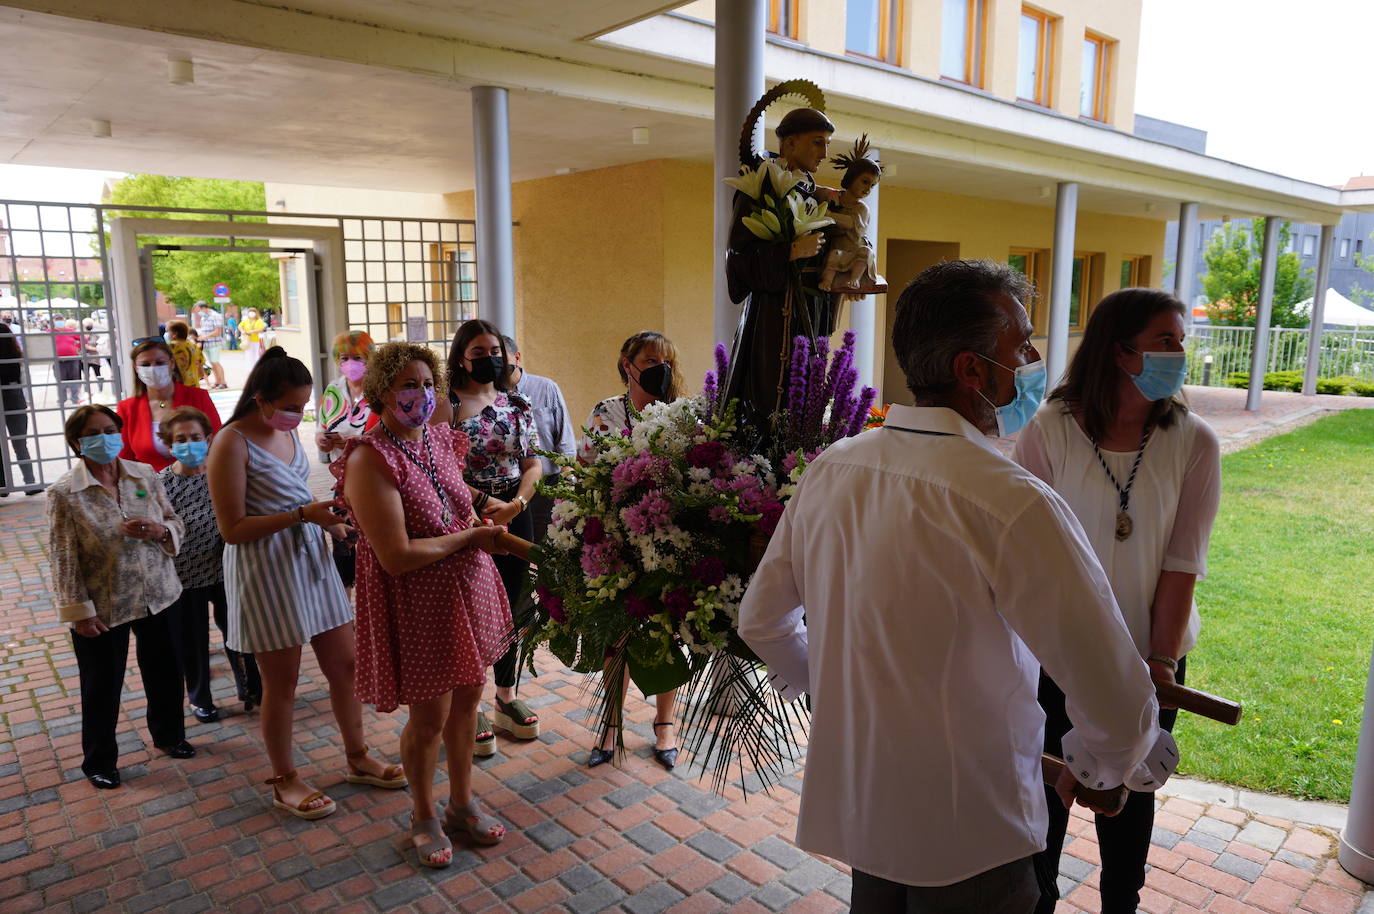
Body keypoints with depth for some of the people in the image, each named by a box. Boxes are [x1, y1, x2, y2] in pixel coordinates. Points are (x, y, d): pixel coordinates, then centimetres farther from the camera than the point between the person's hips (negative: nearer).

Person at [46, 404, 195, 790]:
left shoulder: (146, 476, -1)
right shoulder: (65, 492, -12)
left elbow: (175, 522, 6)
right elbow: (63, 556, -11)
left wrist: (159, 531, -17)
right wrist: (79, 610, -13)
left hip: (156, 595, 4)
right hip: (102, 605, -4)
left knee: (163, 672, 18)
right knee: (102, 686, 10)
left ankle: (168, 735, 42)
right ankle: (99, 762, 31)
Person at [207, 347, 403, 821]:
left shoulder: (287, 431, 7)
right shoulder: (232, 445, -16)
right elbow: (233, 529, -17)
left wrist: (330, 520, 2)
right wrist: (302, 514, -23)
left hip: (311, 557, 7)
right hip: (267, 571, -7)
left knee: (344, 664, 13)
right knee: (282, 682, 7)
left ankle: (357, 758, 32)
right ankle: (284, 781, 27)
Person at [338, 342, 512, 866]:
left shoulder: (441, 439, 3)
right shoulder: (370, 459, -20)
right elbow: (397, 557, -25)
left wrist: (486, 520, -1)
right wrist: (469, 537, -16)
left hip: (467, 587, 7)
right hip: (417, 603, -7)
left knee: (467, 700, 18)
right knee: (429, 717, 8)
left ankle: (462, 803, 40)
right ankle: (424, 818, 34)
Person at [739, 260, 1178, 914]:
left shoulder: (830, 469, -7)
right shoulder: (1015, 504, -26)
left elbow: (761, 621, 4)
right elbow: (1116, 696, -21)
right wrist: (1095, 769, 1)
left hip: (853, 806, 6)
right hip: (969, 836, -5)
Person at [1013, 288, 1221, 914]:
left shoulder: (1194, 444, -7)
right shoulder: (1049, 432, -13)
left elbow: (1183, 562, -8)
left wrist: (1163, 660, -12)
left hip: (1149, 657, 2)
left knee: (1129, 795, 20)